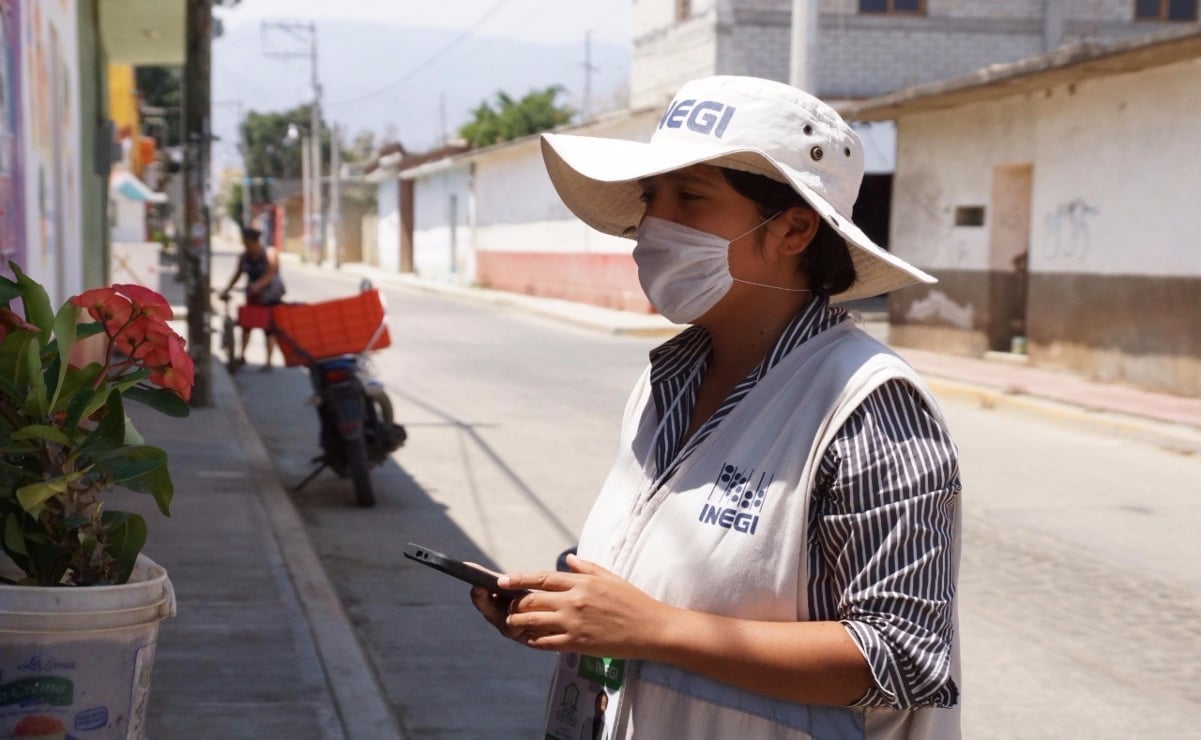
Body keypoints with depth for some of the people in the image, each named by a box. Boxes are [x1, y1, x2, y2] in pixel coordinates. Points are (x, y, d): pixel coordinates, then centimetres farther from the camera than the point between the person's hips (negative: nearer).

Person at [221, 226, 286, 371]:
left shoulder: (269, 253, -15)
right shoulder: (244, 256, 0)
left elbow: (270, 274, -25)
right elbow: (238, 274, 7)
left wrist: (258, 285, -42)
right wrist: (227, 289, -1)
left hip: (271, 296, -5)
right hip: (253, 296, 5)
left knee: (268, 329, -3)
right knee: (245, 324, 0)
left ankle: (268, 361, 3)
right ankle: (242, 356, 11)